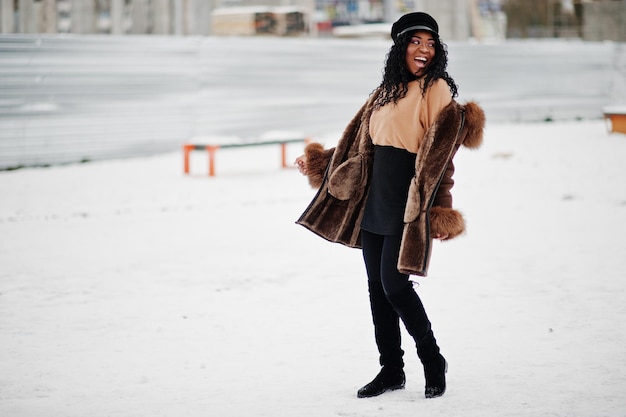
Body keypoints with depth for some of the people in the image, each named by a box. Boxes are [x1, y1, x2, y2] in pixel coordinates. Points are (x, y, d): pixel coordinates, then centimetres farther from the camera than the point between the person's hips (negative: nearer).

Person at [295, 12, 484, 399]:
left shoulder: (436, 89, -7)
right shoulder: (387, 90, 13)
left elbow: (439, 157, -14)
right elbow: (359, 144, 24)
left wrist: (439, 211, -20)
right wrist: (320, 163, 31)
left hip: (407, 204, -7)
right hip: (374, 201, 7)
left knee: (394, 284, -10)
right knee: (376, 286, 8)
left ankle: (433, 362, 8)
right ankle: (391, 369, 18)